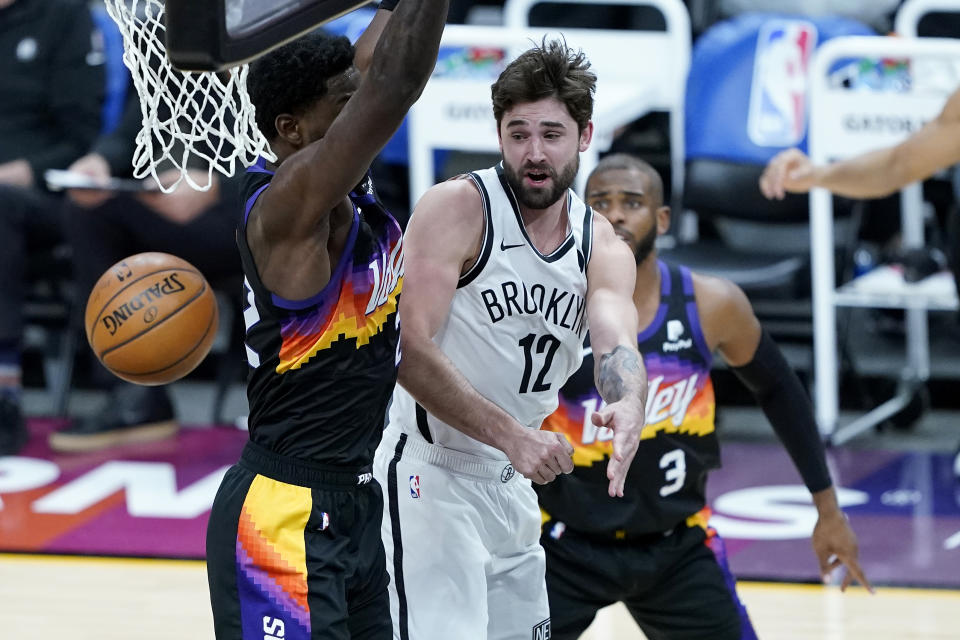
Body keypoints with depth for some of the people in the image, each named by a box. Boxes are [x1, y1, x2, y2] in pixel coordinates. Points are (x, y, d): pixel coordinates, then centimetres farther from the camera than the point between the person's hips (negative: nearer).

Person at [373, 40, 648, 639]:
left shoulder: (602, 245, 4)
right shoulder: (457, 208, -14)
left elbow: (617, 344, -15)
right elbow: (410, 353, -23)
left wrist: (629, 406, -39)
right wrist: (512, 436, -32)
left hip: (512, 484, 7)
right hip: (432, 473, -7)